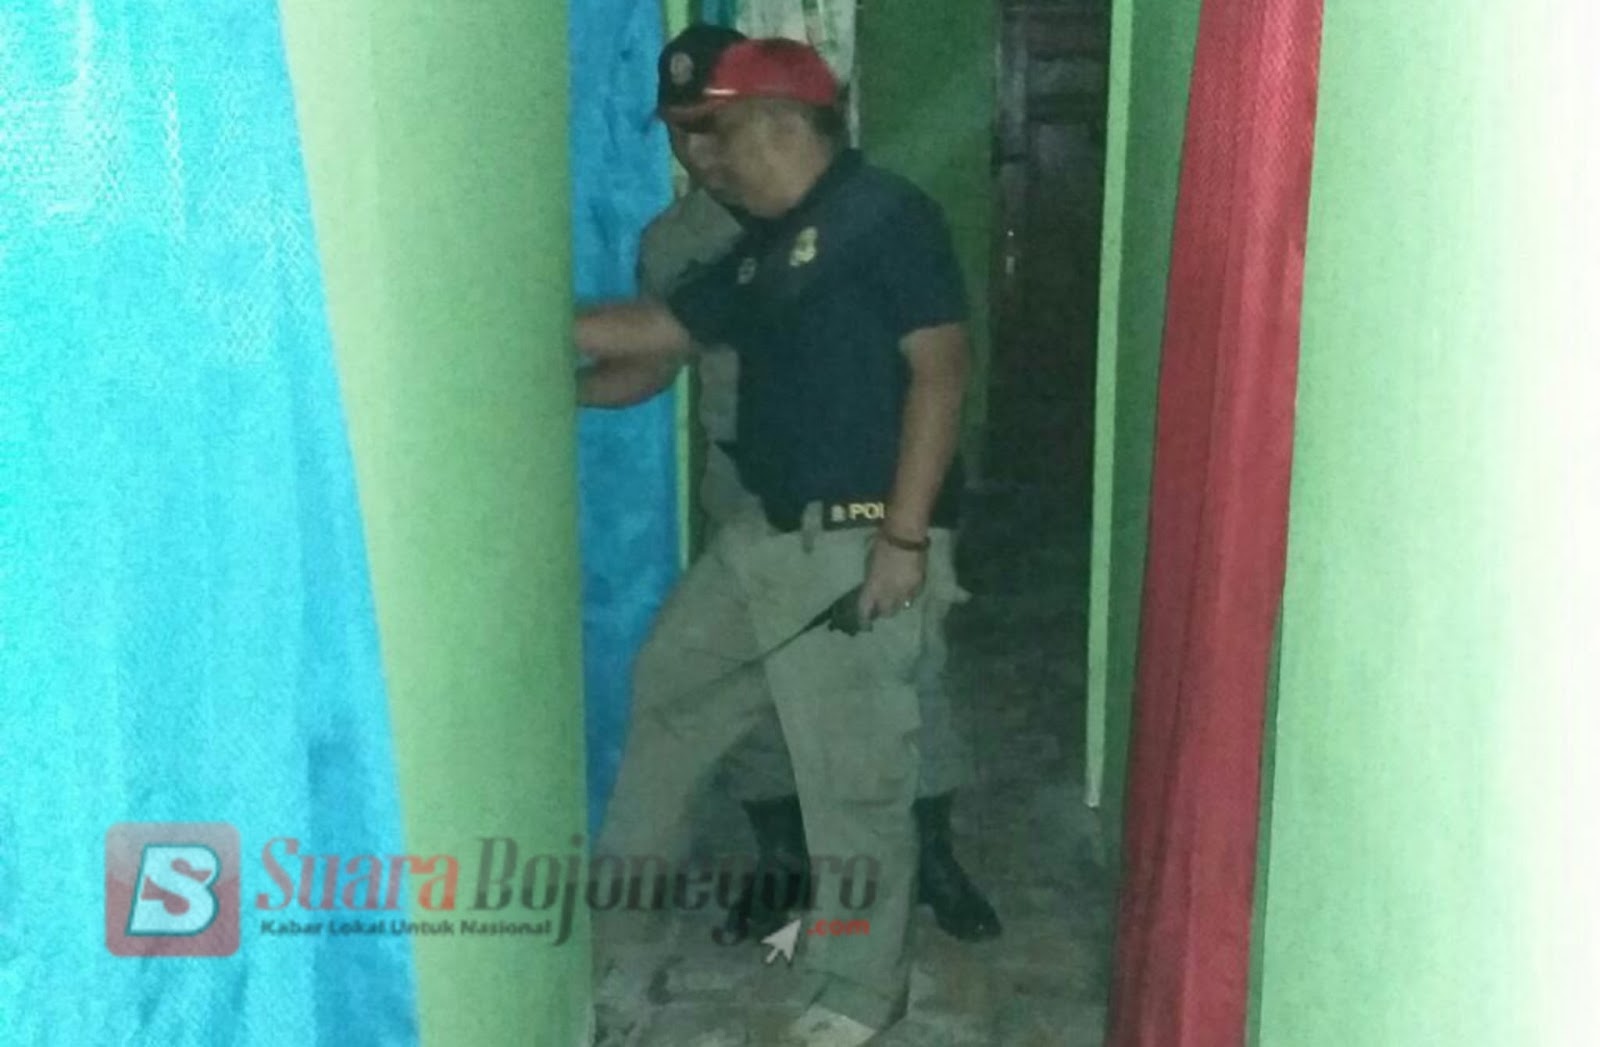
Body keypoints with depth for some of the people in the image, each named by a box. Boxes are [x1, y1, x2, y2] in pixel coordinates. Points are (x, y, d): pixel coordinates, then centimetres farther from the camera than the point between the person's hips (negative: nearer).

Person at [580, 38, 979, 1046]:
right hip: (764, 534, 9)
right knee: (670, 684, 22)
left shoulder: (886, 215, -12)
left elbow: (940, 369, -19)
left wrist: (907, 535, -23)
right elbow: (661, 329, 20)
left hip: (860, 545, -9)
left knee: (853, 775, 0)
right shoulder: (763, 248, 15)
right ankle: (628, 874, 43)